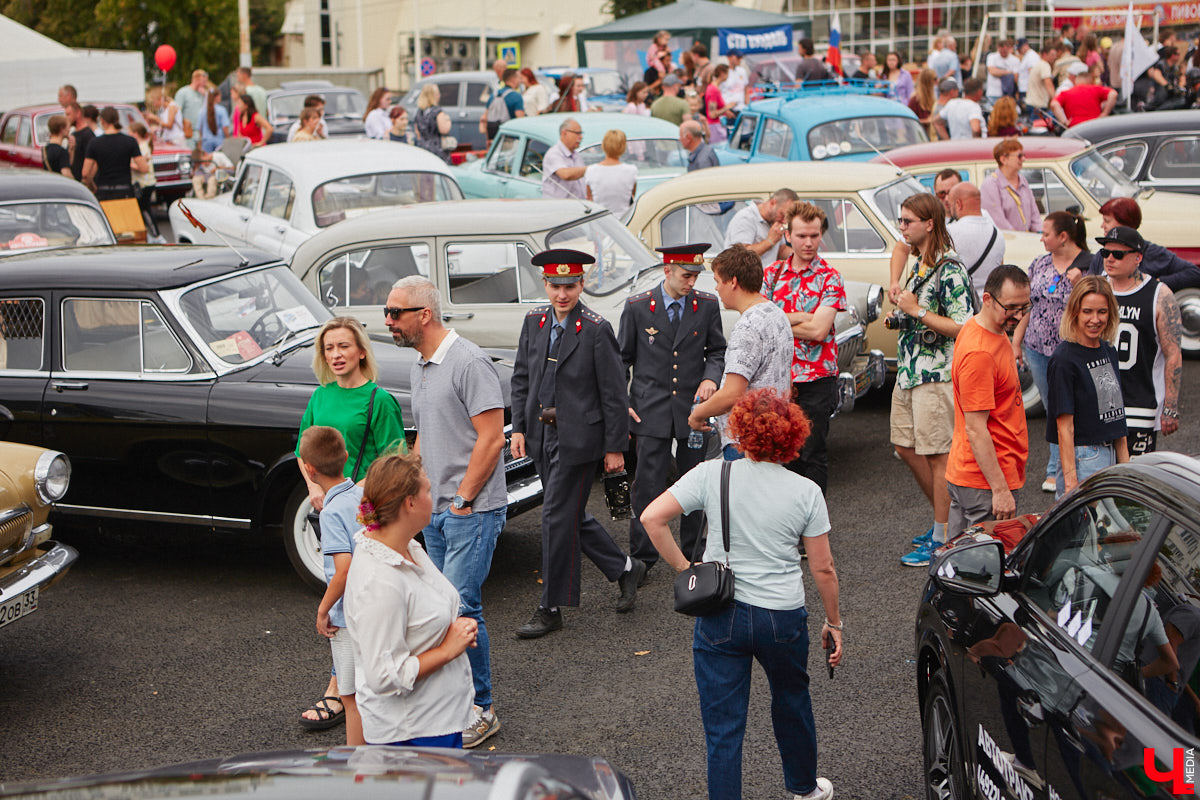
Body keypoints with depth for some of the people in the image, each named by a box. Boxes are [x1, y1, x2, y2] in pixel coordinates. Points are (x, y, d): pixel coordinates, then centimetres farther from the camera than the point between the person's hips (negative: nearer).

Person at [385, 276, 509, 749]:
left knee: (459, 607, -11)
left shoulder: (469, 363, -15)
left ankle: (480, 710, 0)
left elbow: (491, 438, -18)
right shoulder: (419, 369, 14)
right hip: (434, 512, 9)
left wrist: (462, 501, -16)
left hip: (472, 511, -9)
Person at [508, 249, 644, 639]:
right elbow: (521, 378, 13)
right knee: (571, 515, 13)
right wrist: (519, 427, 6)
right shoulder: (534, 321, 6)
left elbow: (614, 393, -10)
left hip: (579, 438, -7)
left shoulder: (596, 329, -12)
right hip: (543, 435, 7)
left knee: (557, 516, -4)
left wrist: (615, 448, -9)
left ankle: (551, 609, 6)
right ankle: (625, 569, 33)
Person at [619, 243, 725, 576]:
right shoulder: (637, 307, -2)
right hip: (651, 411, -2)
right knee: (648, 485, -4)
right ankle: (642, 557, 6)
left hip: (693, 409, 2)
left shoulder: (707, 305, 2)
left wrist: (710, 377, -10)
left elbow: (717, 351, 11)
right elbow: (622, 358, 7)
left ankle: (695, 551, 25)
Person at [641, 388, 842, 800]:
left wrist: (683, 566, -3)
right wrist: (834, 622, 12)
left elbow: (652, 518, -13)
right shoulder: (806, 492, -4)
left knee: (722, 728, 5)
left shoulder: (712, 475, -7)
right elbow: (823, 569, 0)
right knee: (792, 702, 28)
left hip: (721, 618, -2)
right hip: (784, 619, 2)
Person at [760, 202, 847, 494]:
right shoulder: (771, 274, 9)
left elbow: (819, 330, -14)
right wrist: (800, 318, -12)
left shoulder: (829, 277, -3)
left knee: (811, 455, -2)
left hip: (816, 380, -3)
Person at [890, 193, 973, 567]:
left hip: (937, 374, -10)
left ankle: (942, 538, 6)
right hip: (909, 370, 10)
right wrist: (900, 302, 7)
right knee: (906, 447, 15)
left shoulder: (949, 270, -17)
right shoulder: (918, 264, 13)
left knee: (938, 454, -2)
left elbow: (962, 327, -22)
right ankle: (945, 518, 29)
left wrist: (917, 311, -20)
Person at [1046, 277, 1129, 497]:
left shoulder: (1109, 351, 9)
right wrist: (1070, 480, -19)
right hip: (1082, 458, -7)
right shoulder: (1064, 360, -14)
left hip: (1110, 454, 8)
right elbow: (1064, 427, -16)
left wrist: (1125, 463, 14)